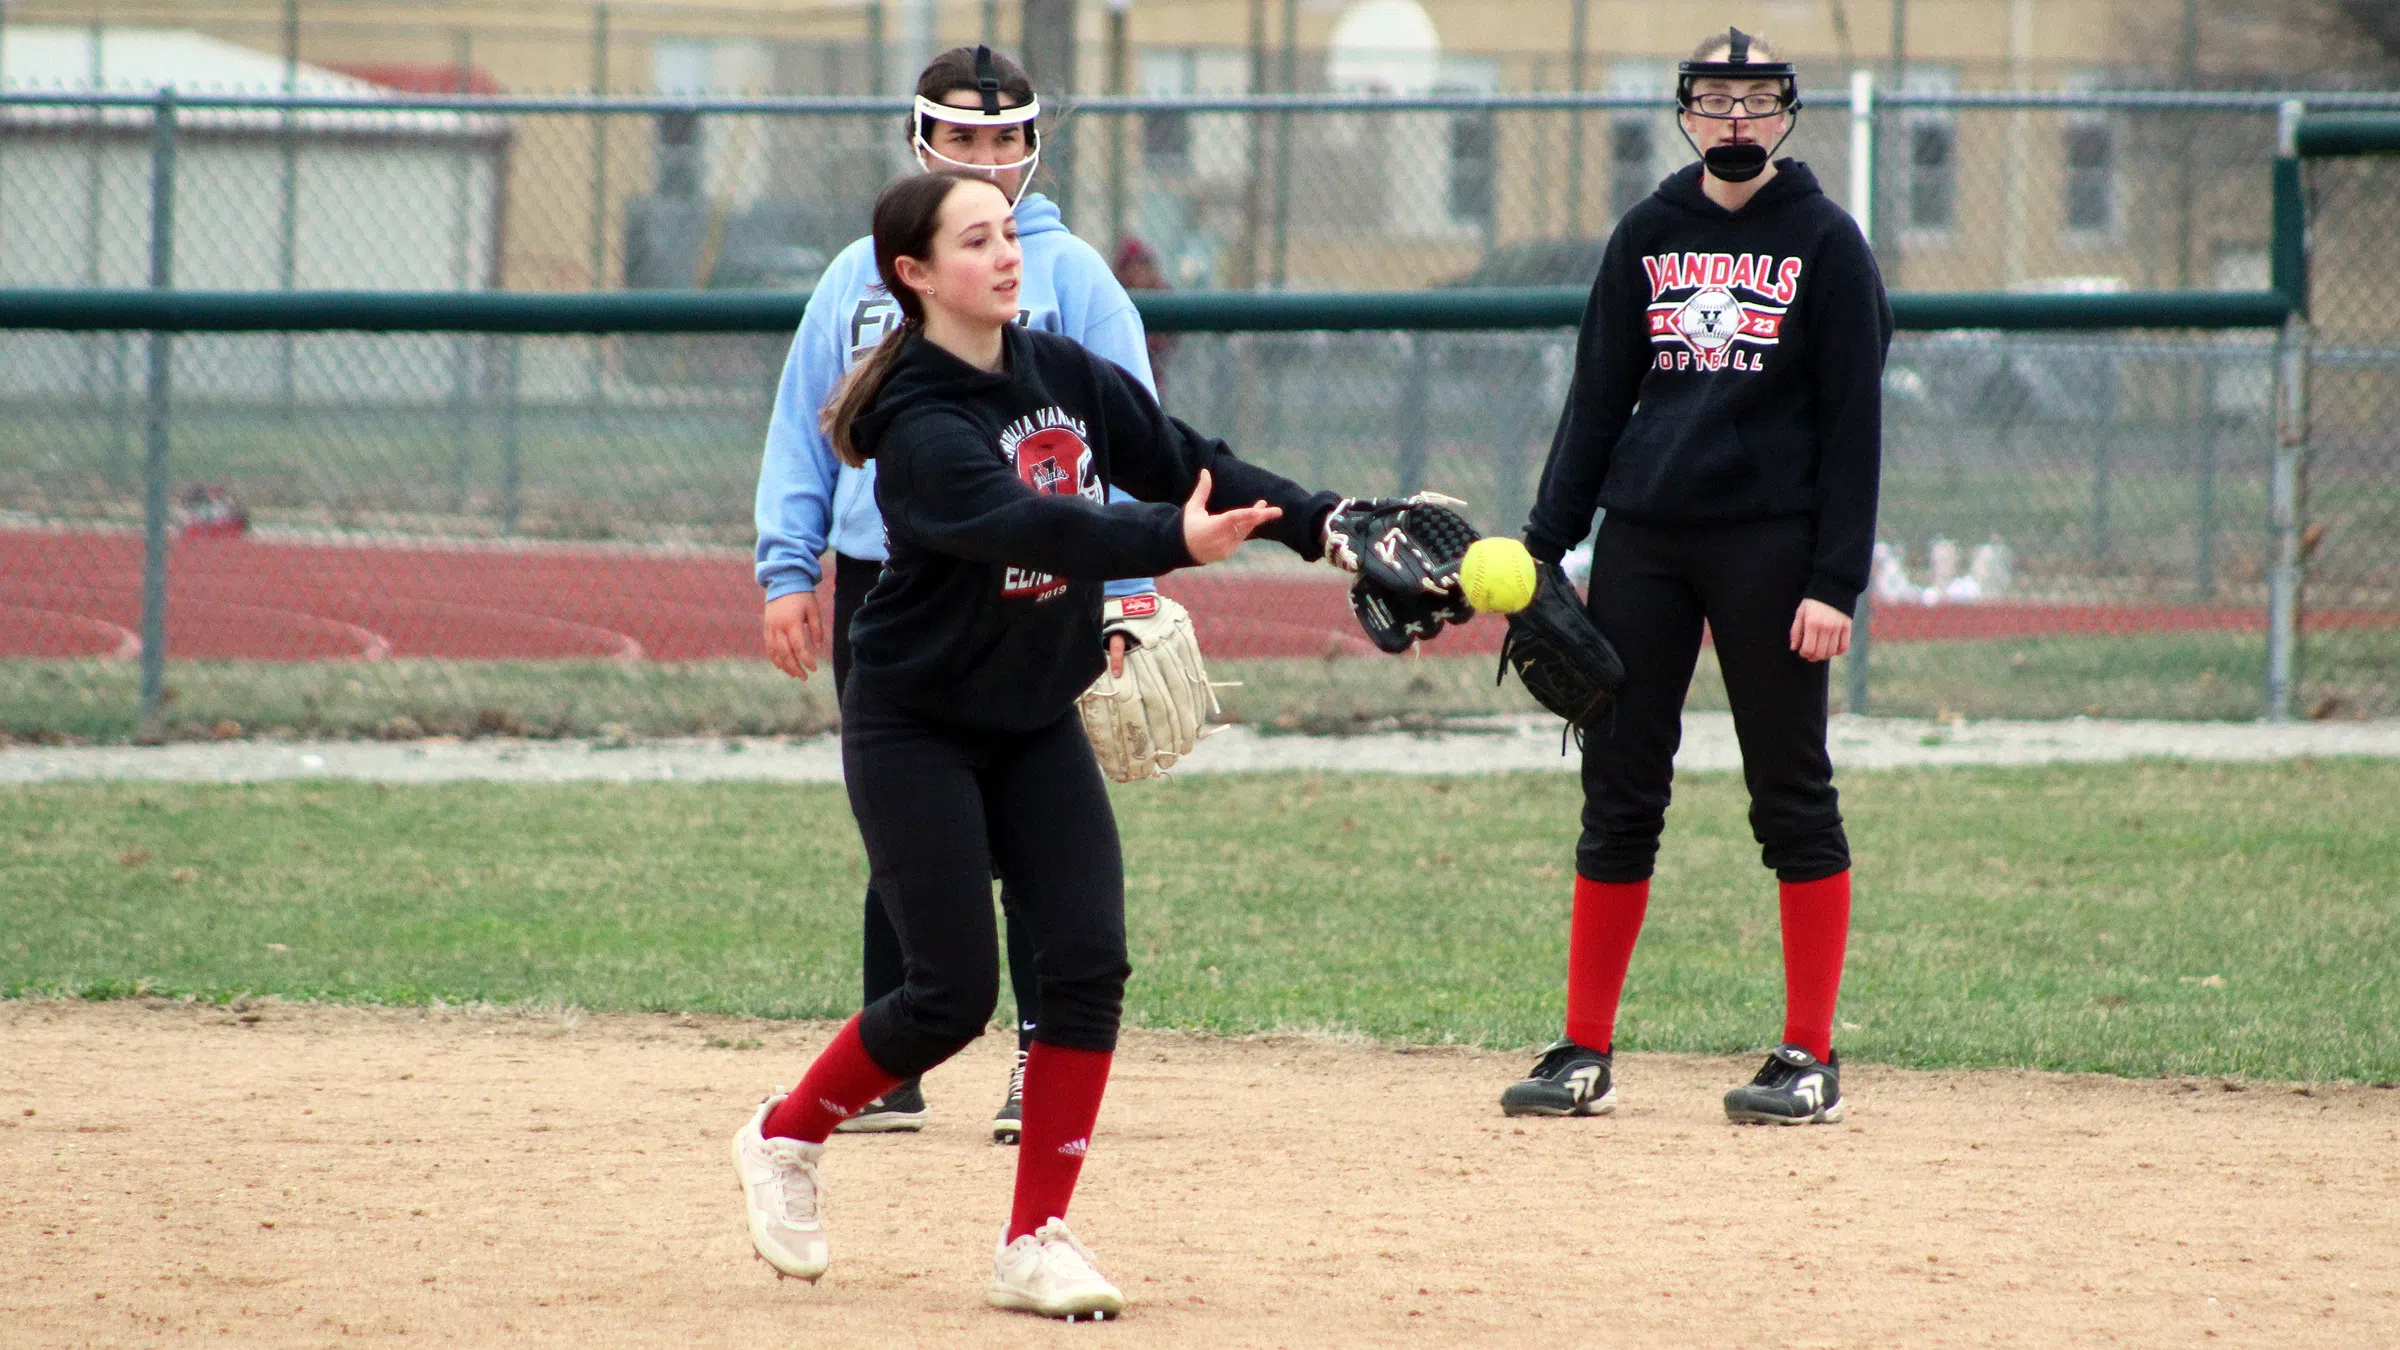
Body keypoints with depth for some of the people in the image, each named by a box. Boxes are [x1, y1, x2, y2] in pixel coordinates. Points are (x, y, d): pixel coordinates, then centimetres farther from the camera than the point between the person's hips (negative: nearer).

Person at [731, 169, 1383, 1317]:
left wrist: (1324, 523, -16)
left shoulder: (1066, 374, 0)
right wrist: (1172, 542, -52)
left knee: (1088, 963, -8)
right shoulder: (919, 424, -23)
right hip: (915, 727, -6)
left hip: (1037, 721, 6)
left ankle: (1035, 1243, -1)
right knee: (954, 993, -7)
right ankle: (785, 1138, 19)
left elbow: (1188, 461, -2)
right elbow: (1030, 527, -38)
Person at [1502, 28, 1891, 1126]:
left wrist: (1836, 582, -11)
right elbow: (1597, 400, 12)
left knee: (1793, 802, 0)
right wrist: (1542, 549, 3)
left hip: (1768, 542, -4)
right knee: (1617, 795, 4)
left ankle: (1810, 1060, 5)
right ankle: (1585, 1055, 8)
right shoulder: (1649, 236, 11)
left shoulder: (1825, 244, 1)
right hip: (1641, 540, 4)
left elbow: (1852, 426, -3)